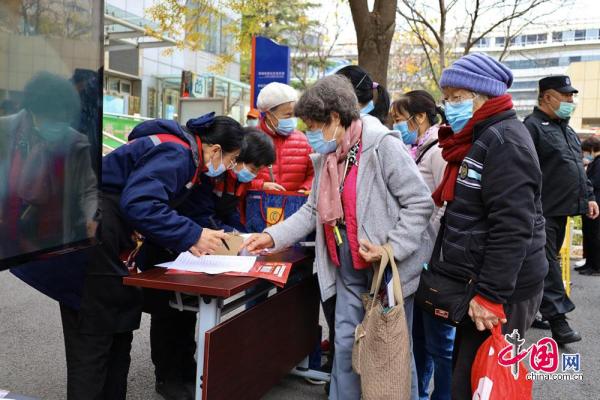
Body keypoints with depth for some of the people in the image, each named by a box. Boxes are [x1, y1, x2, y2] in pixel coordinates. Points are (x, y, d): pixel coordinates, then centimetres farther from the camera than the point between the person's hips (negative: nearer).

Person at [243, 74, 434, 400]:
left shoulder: (383, 145, -17)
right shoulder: (325, 156, 7)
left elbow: (420, 203, -17)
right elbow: (313, 209, 12)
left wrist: (390, 248, -23)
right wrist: (273, 236, 3)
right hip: (349, 270, 7)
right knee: (345, 345, 16)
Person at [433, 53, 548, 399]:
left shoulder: (504, 140, -16)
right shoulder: (478, 139, 14)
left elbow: (513, 228, -24)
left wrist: (491, 296, -22)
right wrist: (457, 285, 20)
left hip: (501, 291, -10)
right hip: (476, 284, 10)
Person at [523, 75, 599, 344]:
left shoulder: (565, 128, 20)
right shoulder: (533, 126, -10)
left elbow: (578, 168, 25)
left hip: (561, 210, 9)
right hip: (543, 211, -9)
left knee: (548, 262, 14)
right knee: (547, 264, -4)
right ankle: (558, 319, -1)